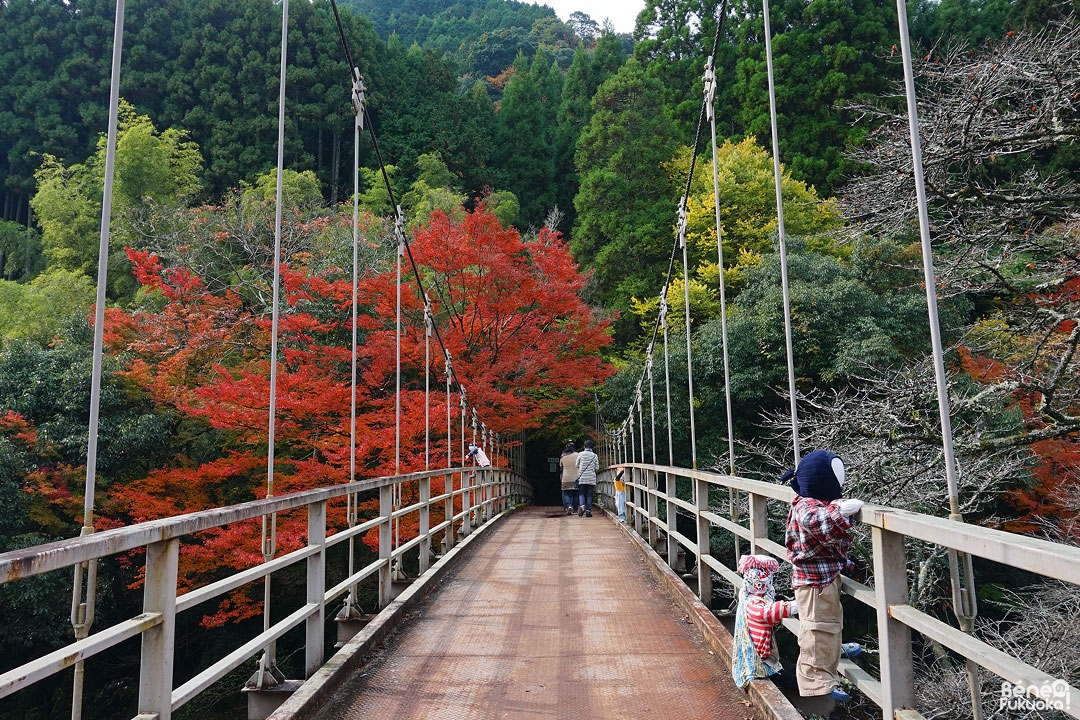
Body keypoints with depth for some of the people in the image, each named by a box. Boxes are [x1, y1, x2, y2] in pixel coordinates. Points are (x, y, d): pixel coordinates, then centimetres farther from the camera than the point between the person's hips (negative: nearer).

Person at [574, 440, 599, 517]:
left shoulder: (580, 454, -2)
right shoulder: (594, 455, 1)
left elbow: (576, 465, 4)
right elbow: (597, 468, 3)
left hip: (582, 478, -1)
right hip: (591, 479, 1)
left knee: (581, 494, 8)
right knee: (589, 495, 5)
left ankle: (582, 506, -15)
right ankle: (588, 511, 1)